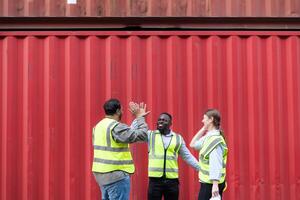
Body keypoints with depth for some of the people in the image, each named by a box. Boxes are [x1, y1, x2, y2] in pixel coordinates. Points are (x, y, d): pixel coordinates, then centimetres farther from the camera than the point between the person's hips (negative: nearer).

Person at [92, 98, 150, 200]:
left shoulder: (99, 125, 11)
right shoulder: (116, 126, -17)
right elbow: (141, 135, -19)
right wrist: (140, 118, -6)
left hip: (102, 174, 9)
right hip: (116, 175, -9)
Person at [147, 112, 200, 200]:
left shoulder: (178, 138, 8)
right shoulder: (150, 135, 5)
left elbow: (187, 156, 12)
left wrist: (200, 168, 6)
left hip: (172, 180, 2)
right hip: (155, 179, -1)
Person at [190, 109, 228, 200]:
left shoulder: (215, 139, -16)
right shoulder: (209, 137, 11)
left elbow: (216, 164, -23)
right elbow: (193, 144, 22)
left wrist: (215, 184, -28)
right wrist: (203, 129, 13)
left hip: (211, 183, -9)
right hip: (207, 182, 9)